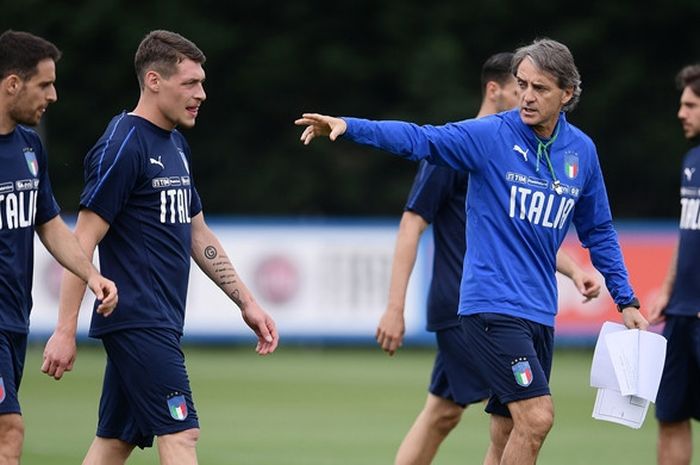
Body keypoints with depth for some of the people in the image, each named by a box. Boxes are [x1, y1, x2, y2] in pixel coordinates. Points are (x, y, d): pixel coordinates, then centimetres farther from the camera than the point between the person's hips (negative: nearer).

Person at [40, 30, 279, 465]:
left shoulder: (175, 146, 16)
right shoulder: (123, 147, -13)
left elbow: (198, 235, 24)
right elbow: (82, 242, -15)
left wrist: (247, 302, 20)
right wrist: (65, 331, -18)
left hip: (160, 324, 9)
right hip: (137, 324, -9)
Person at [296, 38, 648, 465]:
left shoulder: (582, 151, 8)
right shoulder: (491, 135, -7)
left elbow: (598, 232, 19)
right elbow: (418, 139, -18)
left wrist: (626, 300, 16)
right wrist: (349, 127, -32)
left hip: (539, 313, 6)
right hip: (492, 304, -6)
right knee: (536, 416, -17)